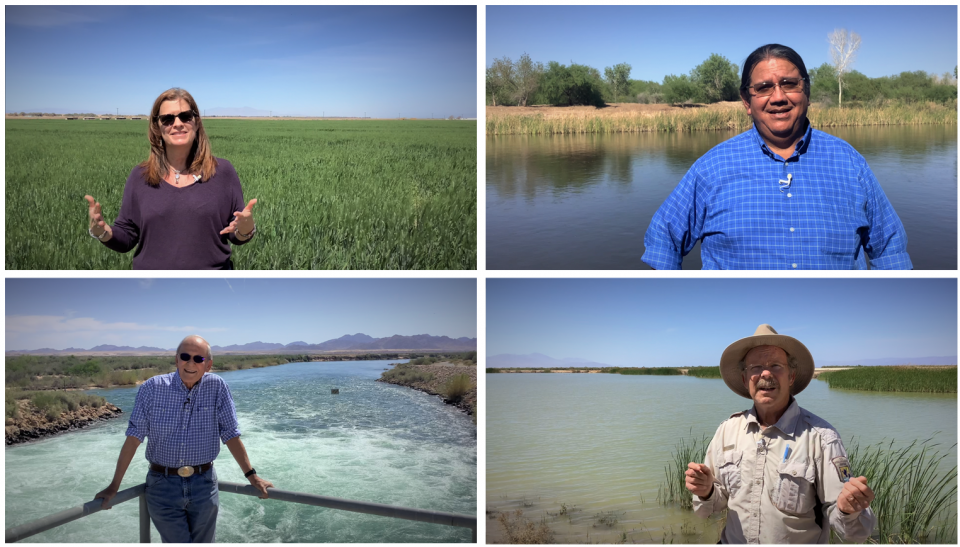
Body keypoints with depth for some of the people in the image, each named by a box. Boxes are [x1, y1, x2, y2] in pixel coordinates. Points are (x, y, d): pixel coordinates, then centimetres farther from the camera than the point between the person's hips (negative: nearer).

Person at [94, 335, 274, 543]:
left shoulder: (217, 387, -5)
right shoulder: (152, 388, -6)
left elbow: (230, 434, -1)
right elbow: (134, 437, -3)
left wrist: (252, 476, -3)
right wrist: (114, 486, -3)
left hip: (204, 486, 1)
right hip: (163, 486, -1)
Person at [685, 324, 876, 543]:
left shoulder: (822, 437, -16)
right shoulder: (727, 430, -5)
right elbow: (718, 499, 4)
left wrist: (848, 510, -34)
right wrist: (706, 492, -16)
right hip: (732, 540, 3)